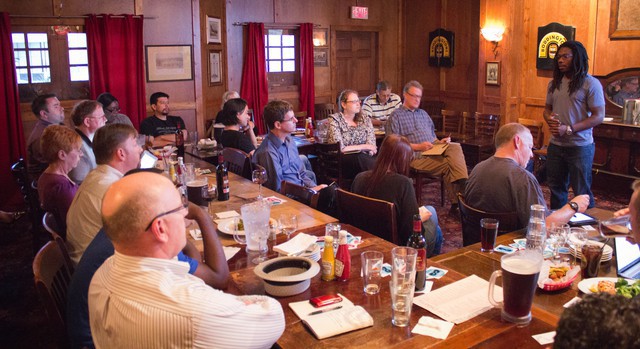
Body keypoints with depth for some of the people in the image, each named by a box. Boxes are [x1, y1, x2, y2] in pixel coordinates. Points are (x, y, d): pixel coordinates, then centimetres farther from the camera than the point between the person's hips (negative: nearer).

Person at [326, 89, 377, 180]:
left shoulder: (365, 120, 16)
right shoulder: (335, 120, 1)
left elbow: (372, 145, 5)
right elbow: (339, 148, -11)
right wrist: (363, 147, -5)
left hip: (364, 159, 3)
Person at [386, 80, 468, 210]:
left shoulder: (423, 114, 29)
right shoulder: (396, 116, 6)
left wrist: (440, 142, 7)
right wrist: (417, 146, -15)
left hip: (433, 151, 6)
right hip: (415, 156, -6)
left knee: (456, 147, -28)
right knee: (447, 164, -30)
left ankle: (463, 184, -40)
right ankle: (457, 199, -30)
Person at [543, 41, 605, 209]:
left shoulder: (591, 84, -10)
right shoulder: (554, 83, 9)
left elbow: (598, 116, -13)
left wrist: (568, 129, -21)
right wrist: (550, 119, -6)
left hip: (580, 146, -6)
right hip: (555, 145, 6)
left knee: (582, 192, 4)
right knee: (556, 188, 16)